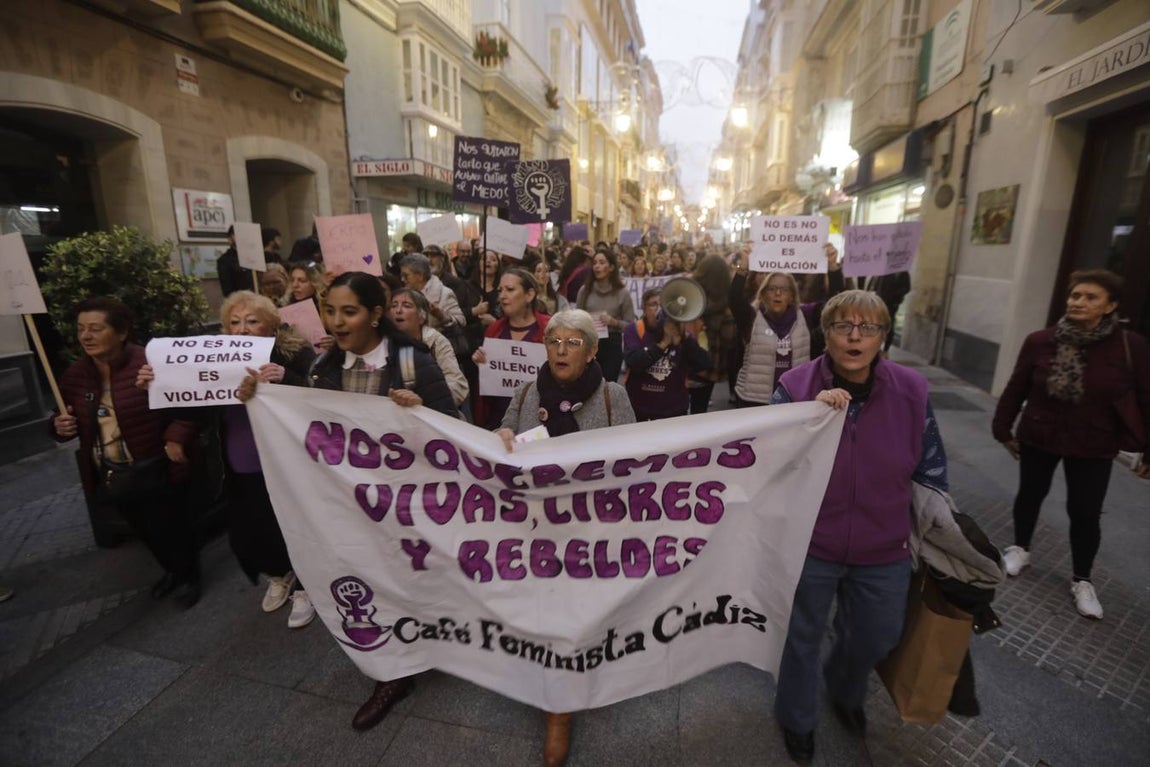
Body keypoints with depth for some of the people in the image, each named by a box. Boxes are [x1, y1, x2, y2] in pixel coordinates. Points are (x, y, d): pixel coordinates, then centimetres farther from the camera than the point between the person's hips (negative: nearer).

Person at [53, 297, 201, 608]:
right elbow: (68, 420, 15)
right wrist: (60, 426, -7)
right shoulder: (75, 375, 1)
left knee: (170, 526, 9)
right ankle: (173, 570, 46)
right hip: (109, 473, 7)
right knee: (144, 529, 23)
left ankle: (189, 575, 34)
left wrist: (176, 438, -28)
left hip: (154, 469, -6)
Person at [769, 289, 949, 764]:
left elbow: (930, 467, 4)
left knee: (875, 639, 25)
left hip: (884, 550, 3)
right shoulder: (796, 385, -15)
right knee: (803, 639, 18)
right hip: (810, 546, -2)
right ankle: (797, 720, 48)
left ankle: (845, 692, 60)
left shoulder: (910, 390, -9)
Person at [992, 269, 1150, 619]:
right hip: (1037, 438, 1)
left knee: (1086, 513, 7)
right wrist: (1004, 429, 2)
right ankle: (1020, 548, 39)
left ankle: (1081, 580, 27)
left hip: (1094, 448, 0)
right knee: (1030, 495, 16)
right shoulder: (1040, 342, -12)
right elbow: (1016, 389, -3)